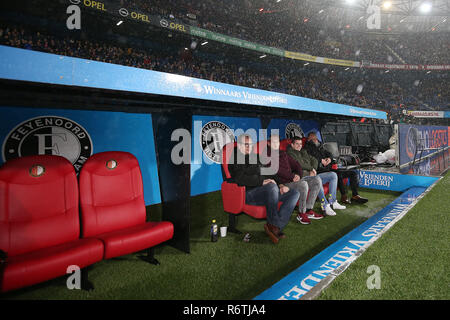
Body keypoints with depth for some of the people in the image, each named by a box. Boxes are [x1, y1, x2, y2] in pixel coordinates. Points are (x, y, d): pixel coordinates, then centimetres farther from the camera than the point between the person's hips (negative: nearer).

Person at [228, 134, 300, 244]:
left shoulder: (256, 157, 27)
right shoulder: (235, 159, 4)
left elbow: (271, 175, 27)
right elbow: (239, 179, -15)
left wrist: (281, 185, 8)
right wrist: (262, 182, -20)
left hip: (269, 192, 8)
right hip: (249, 193, -7)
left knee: (295, 193, -9)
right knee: (272, 187, -35)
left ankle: (277, 227, -24)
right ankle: (273, 224, -25)